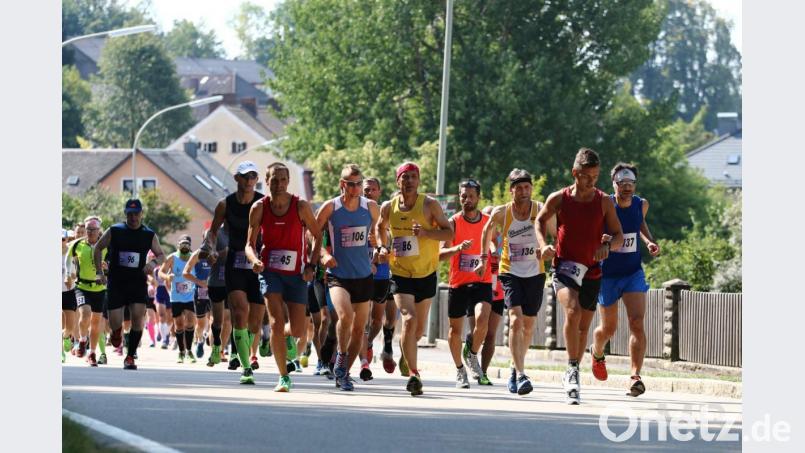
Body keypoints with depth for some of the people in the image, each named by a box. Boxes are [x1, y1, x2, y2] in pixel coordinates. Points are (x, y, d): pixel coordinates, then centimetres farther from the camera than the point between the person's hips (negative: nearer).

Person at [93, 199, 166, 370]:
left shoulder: (149, 235, 1)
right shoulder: (114, 232, -2)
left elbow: (161, 255, 12)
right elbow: (98, 248, 9)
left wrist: (153, 263, -11)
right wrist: (99, 272, 1)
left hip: (138, 283, 1)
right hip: (116, 283, -1)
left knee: (137, 317, -16)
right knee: (115, 323, -5)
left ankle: (130, 357, -5)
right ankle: (117, 332, 35)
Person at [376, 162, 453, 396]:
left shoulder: (430, 205, -8)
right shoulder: (388, 207, -1)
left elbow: (449, 233, -9)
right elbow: (380, 227, 20)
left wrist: (426, 233, -26)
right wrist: (382, 247, 2)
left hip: (426, 274, 1)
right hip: (400, 274, -1)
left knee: (419, 328, 11)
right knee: (409, 320, -21)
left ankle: (406, 351, 45)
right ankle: (413, 374, -19)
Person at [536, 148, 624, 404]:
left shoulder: (604, 202, -1)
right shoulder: (559, 199, -4)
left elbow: (619, 236, 3)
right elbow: (540, 221, 14)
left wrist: (608, 245, -20)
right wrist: (543, 244, -4)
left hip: (591, 271, 3)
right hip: (564, 266, -3)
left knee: (583, 327, 11)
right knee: (572, 311, -28)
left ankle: (572, 376, 29)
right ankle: (573, 369, -21)